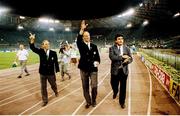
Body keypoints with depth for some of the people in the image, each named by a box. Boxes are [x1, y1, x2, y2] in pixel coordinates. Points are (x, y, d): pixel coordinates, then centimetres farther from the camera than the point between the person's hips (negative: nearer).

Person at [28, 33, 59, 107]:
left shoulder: (53, 53, -8)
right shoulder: (40, 51, -5)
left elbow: (56, 62, -5)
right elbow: (33, 48, -19)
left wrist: (57, 70, -6)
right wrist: (32, 40, -37)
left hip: (51, 72, 0)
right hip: (42, 73, 1)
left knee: (53, 84, 21)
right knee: (43, 87, 9)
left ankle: (56, 92, 55)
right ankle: (45, 101, 25)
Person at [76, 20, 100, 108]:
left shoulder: (94, 46, 8)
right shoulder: (81, 45, -1)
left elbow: (97, 56, 11)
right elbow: (78, 40, -23)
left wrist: (97, 61, -12)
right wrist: (82, 29, -38)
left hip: (93, 69, 1)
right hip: (84, 69, -1)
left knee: (94, 86, 0)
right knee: (85, 87, 9)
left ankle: (93, 100, 25)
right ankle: (88, 102, 27)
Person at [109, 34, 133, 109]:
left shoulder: (127, 48, 6)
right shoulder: (112, 48, -3)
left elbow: (130, 58, 4)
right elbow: (112, 57, -20)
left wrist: (127, 60, -19)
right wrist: (122, 56, -22)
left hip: (124, 70, 1)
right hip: (115, 70, -1)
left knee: (123, 87, 6)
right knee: (114, 84, 13)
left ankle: (122, 102, 24)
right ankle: (115, 92, 49)